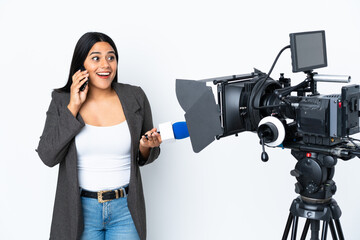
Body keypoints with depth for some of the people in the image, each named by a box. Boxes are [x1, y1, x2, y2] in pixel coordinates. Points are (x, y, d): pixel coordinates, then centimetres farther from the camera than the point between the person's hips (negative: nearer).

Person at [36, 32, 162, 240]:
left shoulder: (135, 98, -2)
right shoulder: (62, 100, -3)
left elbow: (144, 158, 7)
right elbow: (48, 157, -12)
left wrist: (146, 147, -16)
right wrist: (73, 107, -14)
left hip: (125, 208, 1)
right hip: (80, 210, 0)